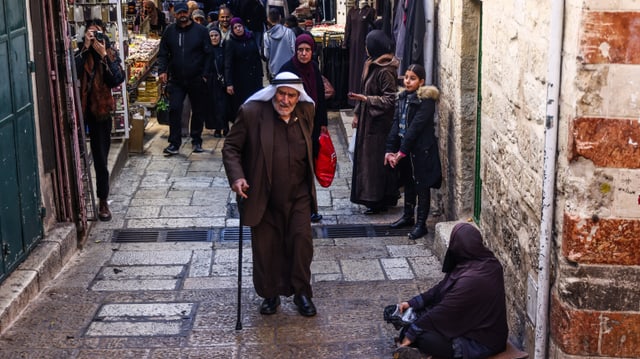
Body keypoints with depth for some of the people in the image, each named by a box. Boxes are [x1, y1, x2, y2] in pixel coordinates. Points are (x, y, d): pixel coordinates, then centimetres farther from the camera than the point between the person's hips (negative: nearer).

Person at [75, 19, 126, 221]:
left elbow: (118, 80, -13)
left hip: (101, 111, 1)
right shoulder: (79, 52, -1)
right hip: (80, 110, -1)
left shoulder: (110, 55, 3)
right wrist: (85, 48, -20)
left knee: (101, 160, 5)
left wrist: (103, 55, -17)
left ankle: (103, 202, 16)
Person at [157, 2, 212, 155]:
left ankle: (196, 141, 23)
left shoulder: (201, 30, -2)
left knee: (199, 111, 8)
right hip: (176, 80, 1)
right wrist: (162, 70, -5)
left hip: (197, 80, -1)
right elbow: (163, 53, 10)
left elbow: (208, 54, -1)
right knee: (174, 110, -6)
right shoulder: (170, 31, 5)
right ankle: (174, 144, -1)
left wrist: (205, 74, -8)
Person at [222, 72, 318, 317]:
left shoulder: (306, 111, 0)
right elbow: (231, 147, -6)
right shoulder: (251, 112, -13)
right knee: (265, 247, 7)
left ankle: (302, 292, 13)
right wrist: (236, 177, -21)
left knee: (301, 239, -5)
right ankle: (270, 294, 26)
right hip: (264, 196, -2)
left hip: (298, 195, 2)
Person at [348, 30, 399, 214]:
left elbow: (390, 100, -21)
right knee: (366, 156, 14)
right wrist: (357, 113, 14)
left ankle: (378, 201, 5)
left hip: (378, 124, -10)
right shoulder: (371, 65, 10)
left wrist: (365, 99, -25)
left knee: (376, 160, -4)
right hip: (368, 120, 10)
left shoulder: (385, 71, -19)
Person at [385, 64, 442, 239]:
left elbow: (415, 127, -20)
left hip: (421, 149, -7)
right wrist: (390, 149, -6)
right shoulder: (403, 97, 6)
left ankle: (421, 223, 9)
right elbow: (396, 124, 2)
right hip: (404, 148, 7)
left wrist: (402, 151, -21)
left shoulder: (426, 101, -16)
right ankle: (408, 216, 34)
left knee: (422, 186, 2)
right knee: (408, 182, 19)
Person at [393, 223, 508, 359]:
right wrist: (413, 303, 4)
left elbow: (444, 311, -24)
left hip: (482, 342, -9)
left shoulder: (471, 279, -33)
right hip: (480, 326, 9)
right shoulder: (485, 260, -4)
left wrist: (411, 333, -13)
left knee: (423, 338, -19)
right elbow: (443, 287, 5)